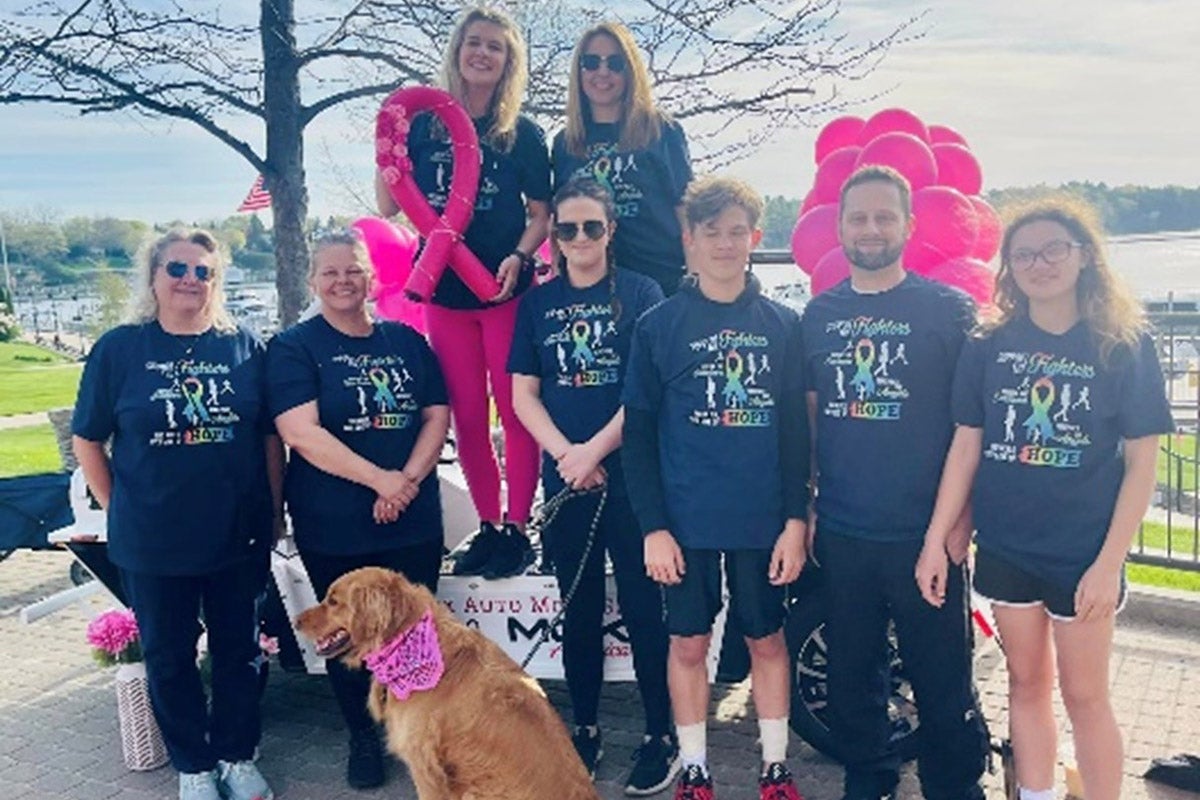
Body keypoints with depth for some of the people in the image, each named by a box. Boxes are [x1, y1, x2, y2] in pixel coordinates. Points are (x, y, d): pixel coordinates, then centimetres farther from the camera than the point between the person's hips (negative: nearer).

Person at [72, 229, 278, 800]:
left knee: (239, 650, 13)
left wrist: (272, 509, 2)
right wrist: (118, 510, 1)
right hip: (152, 543, 0)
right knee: (169, 657, 13)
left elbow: (271, 435, 4)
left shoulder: (243, 346, 0)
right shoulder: (119, 348, -2)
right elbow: (87, 440, 3)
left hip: (238, 537, 1)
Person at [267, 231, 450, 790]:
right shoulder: (293, 347, -3)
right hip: (333, 530, -2)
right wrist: (380, 480, -20)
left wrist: (409, 479, -11)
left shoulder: (406, 341, 9)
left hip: (414, 520, 3)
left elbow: (437, 416, 6)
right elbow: (300, 432, -15)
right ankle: (364, 739, 30)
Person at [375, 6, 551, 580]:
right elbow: (389, 206, 7)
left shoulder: (523, 133, 2)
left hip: (506, 291, -2)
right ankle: (488, 527, 18)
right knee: (466, 416, 7)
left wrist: (518, 258, -15)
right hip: (445, 291, 3)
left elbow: (541, 213, 2)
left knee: (514, 411, -2)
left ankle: (517, 529, 7)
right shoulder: (425, 125, 7)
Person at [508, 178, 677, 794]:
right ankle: (583, 730, 26)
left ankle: (660, 736, 15)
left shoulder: (640, 293, -1)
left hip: (632, 474, -3)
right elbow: (523, 394, 5)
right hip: (564, 478, 3)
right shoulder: (537, 303, 9)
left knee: (642, 608, 2)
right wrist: (567, 453, -9)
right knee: (579, 611, 13)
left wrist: (595, 450, -15)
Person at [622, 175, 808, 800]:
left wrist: (796, 519, -2)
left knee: (767, 638, 13)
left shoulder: (783, 325, 3)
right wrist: (653, 526, -7)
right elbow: (638, 434, -2)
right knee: (688, 643, 10)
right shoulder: (658, 326, -1)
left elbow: (796, 431, 4)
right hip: (686, 519, -1)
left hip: (764, 520, 1)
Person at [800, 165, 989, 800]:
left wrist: (958, 521, -8)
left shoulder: (950, 309, -3)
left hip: (925, 535, -3)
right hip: (842, 533, 4)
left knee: (943, 679, 5)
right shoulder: (818, 313, 8)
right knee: (851, 675, 15)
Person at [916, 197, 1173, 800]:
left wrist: (1109, 562, -12)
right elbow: (966, 447, 3)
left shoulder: (1125, 345, -6)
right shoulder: (990, 345, 0)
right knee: (1027, 681, 15)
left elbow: (1141, 464, -6)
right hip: (1005, 547, 3)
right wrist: (935, 541, -1)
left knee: (1084, 695, 6)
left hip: (1084, 553, -3)